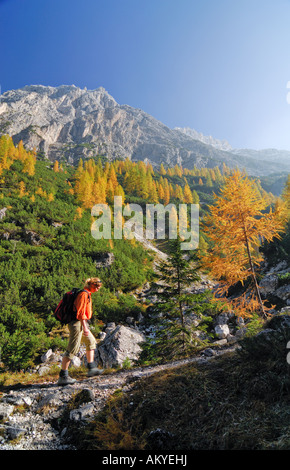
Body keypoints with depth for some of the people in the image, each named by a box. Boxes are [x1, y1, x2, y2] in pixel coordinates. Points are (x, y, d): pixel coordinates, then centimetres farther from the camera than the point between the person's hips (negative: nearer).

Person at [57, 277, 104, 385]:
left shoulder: (87, 294, 16)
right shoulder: (84, 294, -15)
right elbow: (81, 312, -21)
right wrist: (85, 327, -21)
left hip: (81, 323, 11)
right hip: (77, 323, -11)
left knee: (91, 341, 17)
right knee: (72, 350, -7)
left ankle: (91, 368, 24)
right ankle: (62, 376, 0)